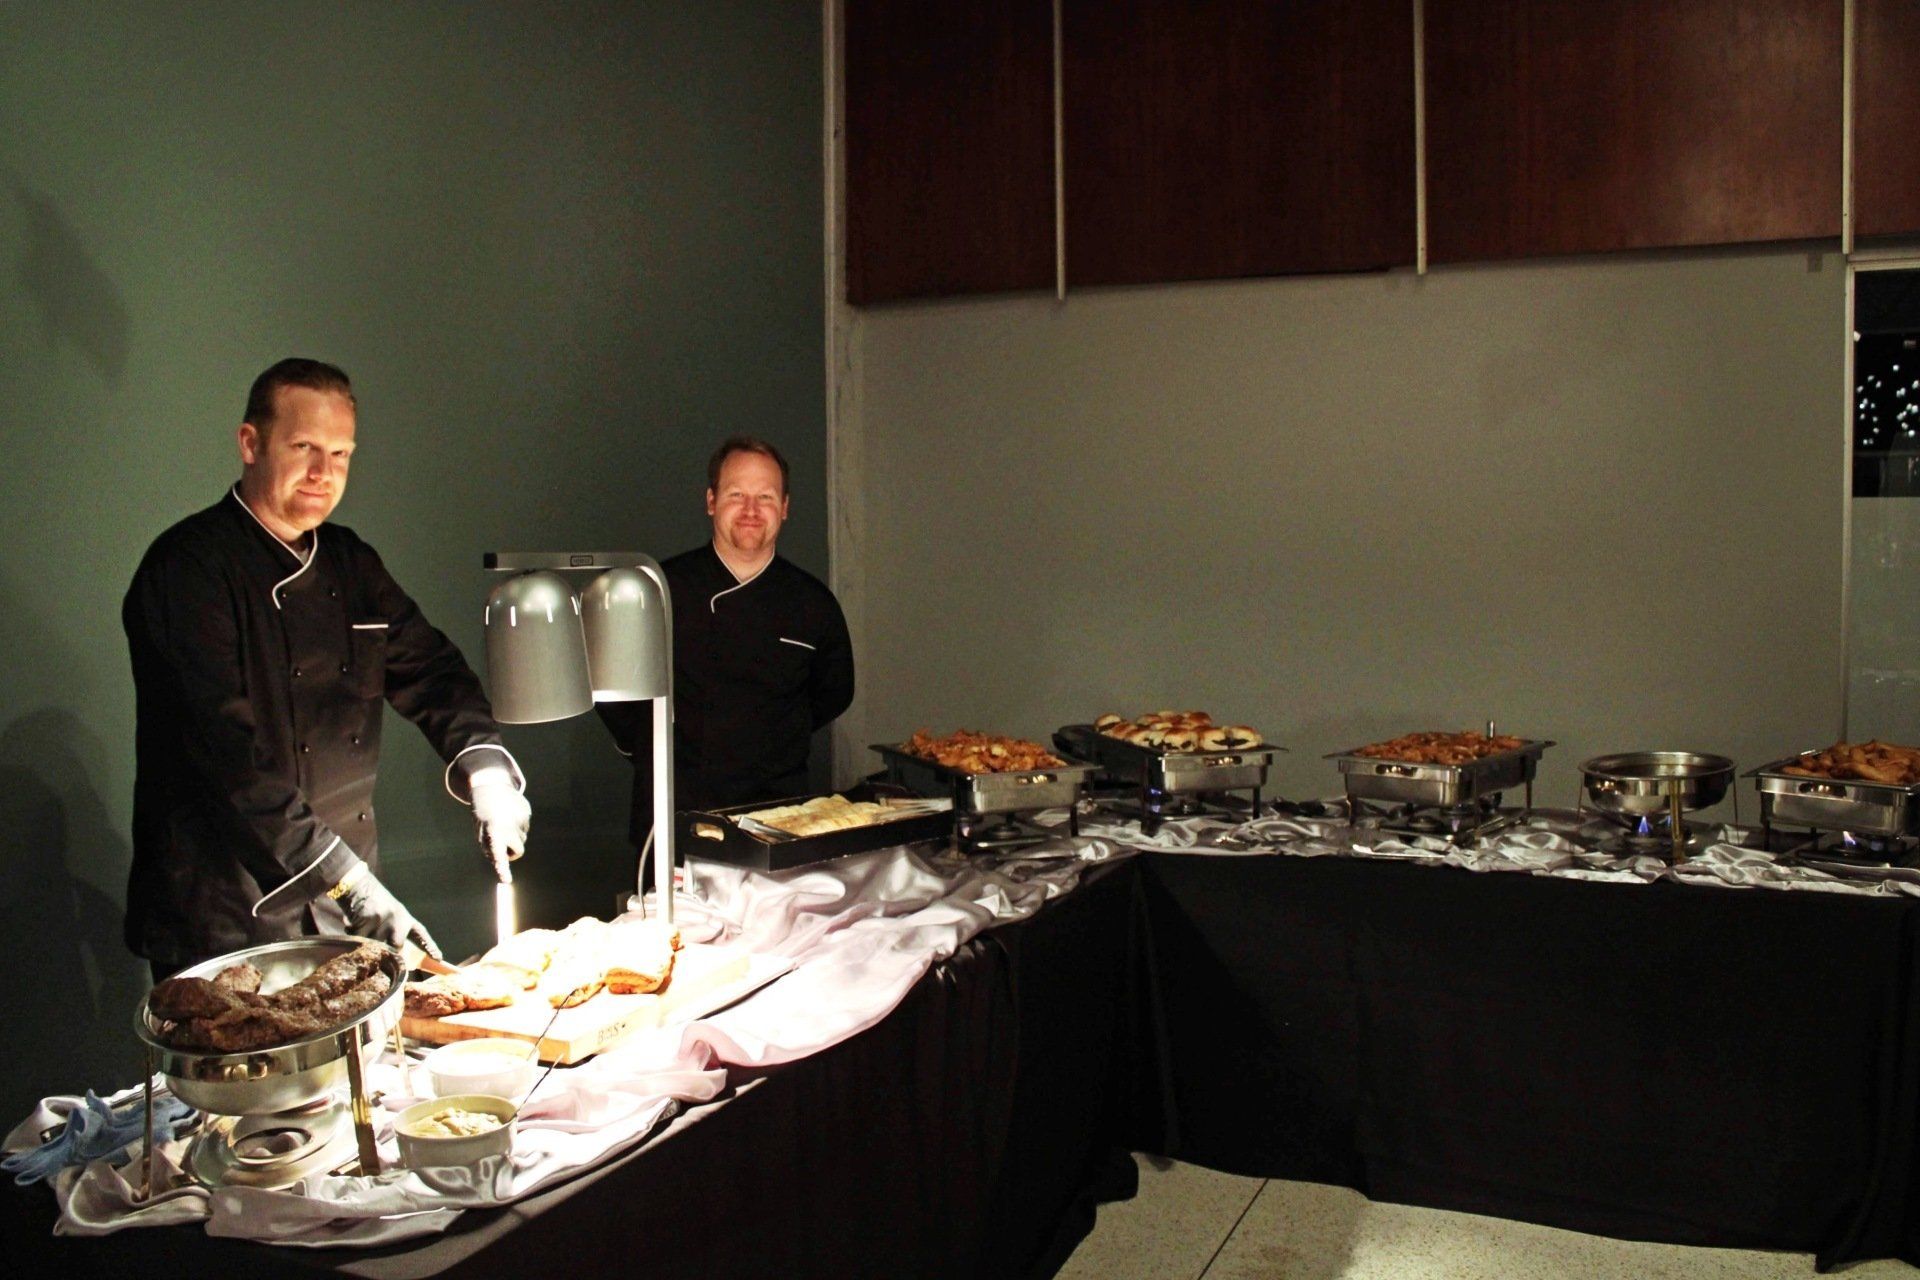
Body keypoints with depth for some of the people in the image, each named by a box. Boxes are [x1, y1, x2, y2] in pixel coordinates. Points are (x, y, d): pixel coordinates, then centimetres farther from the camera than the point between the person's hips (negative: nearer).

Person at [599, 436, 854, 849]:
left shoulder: (813, 603, 1)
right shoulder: (662, 588, -5)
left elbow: (833, 693, 17)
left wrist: (774, 739, 10)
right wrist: (647, 745, 6)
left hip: (777, 812, 2)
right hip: (672, 812, -1)